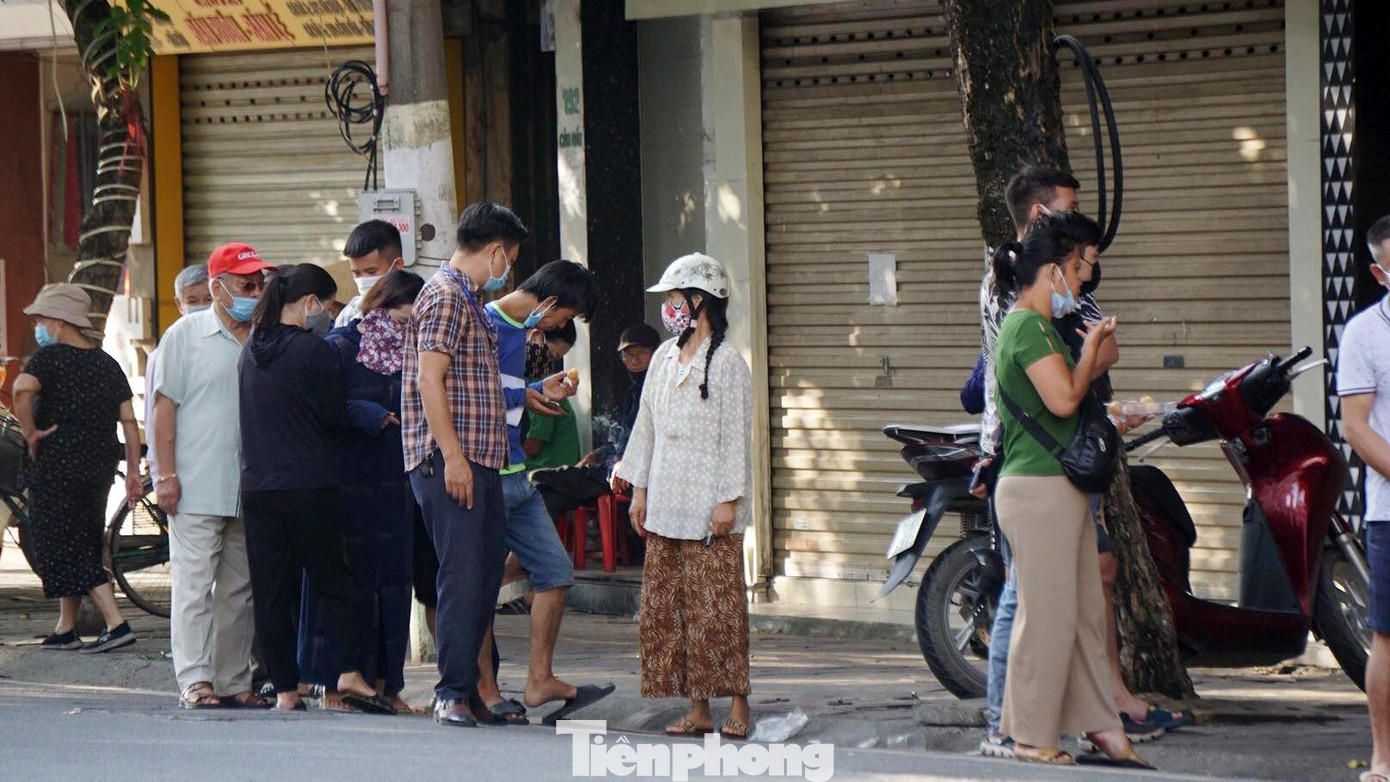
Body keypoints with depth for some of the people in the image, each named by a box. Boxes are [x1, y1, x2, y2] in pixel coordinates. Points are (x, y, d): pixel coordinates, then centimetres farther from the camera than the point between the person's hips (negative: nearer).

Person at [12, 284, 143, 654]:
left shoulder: (50, 358, -8)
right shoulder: (107, 363, 11)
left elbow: (22, 389, -29)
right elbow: (128, 420, 8)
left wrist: (31, 433, -18)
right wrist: (133, 471, 10)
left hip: (57, 467, -7)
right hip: (100, 467, 7)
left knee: (65, 553, -3)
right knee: (79, 548, 16)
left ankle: (116, 624, -13)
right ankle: (66, 629, 22)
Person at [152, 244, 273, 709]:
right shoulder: (186, 334, 1)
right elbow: (166, 406, -2)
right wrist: (166, 475, -9)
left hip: (251, 490, 5)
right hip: (196, 487, -5)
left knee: (241, 590, 7)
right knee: (194, 583, -7)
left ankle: (232, 681, 13)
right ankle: (194, 680, -7)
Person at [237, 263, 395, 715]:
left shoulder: (251, 350, 10)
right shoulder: (311, 350, -10)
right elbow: (337, 418, -4)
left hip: (256, 486, 6)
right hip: (309, 486, -6)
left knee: (271, 593, 6)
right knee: (336, 580, 4)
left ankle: (284, 690, 6)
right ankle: (350, 672, -5)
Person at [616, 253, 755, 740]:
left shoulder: (726, 362, -6)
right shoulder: (664, 359, 14)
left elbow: (736, 435, -9)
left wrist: (728, 501, -13)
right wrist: (639, 490, 16)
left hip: (708, 510, -7)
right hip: (665, 507, 7)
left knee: (716, 605, -8)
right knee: (665, 607, 4)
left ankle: (737, 704, -2)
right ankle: (698, 709, 7)